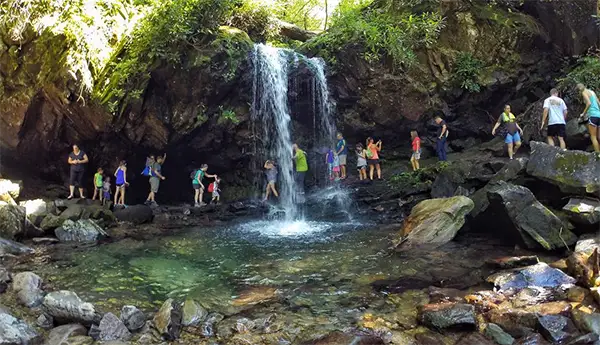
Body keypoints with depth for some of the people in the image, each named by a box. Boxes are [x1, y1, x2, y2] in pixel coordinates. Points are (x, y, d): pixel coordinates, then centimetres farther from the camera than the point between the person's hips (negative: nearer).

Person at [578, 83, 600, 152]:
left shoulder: (584, 92, -2)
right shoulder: (592, 92, 21)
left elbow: (589, 103, -15)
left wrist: (583, 113, -7)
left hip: (593, 115, -8)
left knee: (593, 137, -6)